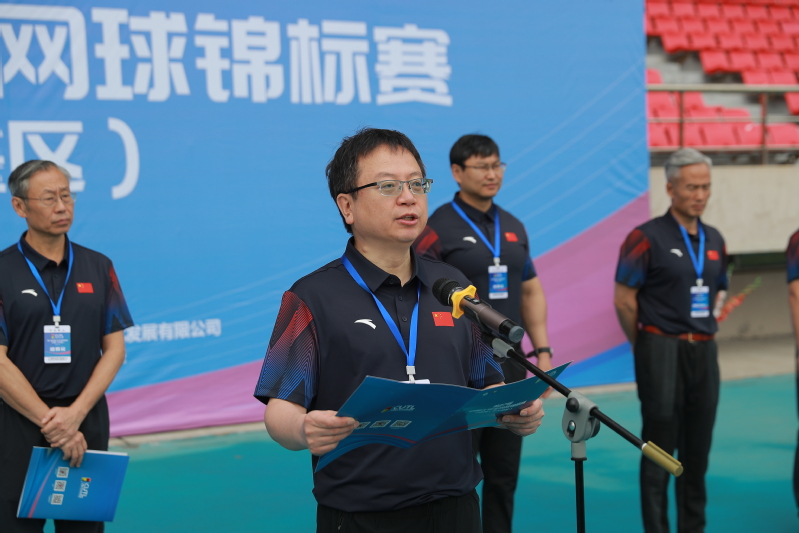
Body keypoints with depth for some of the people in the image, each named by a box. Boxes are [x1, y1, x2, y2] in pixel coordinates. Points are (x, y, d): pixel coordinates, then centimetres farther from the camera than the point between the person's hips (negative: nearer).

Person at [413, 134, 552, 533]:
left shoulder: (514, 227, 11)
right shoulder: (437, 228, -9)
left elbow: (531, 292, 17)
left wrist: (542, 351, 8)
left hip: (510, 365, 6)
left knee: (504, 474, 11)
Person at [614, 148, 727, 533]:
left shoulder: (714, 240, 10)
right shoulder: (647, 238, -9)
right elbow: (624, 300, -7)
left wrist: (706, 324, 13)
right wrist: (647, 346, 1)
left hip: (704, 351, 6)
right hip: (662, 349, -6)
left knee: (697, 449, 10)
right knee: (660, 450, -2)